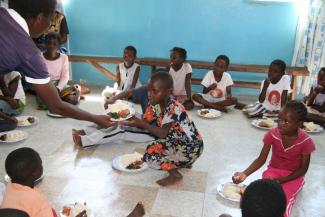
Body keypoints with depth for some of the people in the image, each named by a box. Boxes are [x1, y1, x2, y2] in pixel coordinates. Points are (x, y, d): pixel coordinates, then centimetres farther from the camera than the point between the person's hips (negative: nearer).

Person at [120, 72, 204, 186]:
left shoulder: (174, 108, -27)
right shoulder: (155, 104, -5)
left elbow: (163, 133, -34)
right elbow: (145, 123, -5)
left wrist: (140, 123, -37)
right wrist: (133, 121, -23)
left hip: (191, 147, -9)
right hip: (178, 143, 9)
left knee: (153, 149, -20)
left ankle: (175, 174, -1)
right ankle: (185, 163, 15)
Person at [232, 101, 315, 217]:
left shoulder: (305, 141, -19)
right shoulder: (272, 134, -15)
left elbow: (303, 169, -9)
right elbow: (261, 159, -9)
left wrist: (280, 180, -21)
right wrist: (245, 173, -25)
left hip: (293, 176, -1)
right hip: (273, 171, 2)